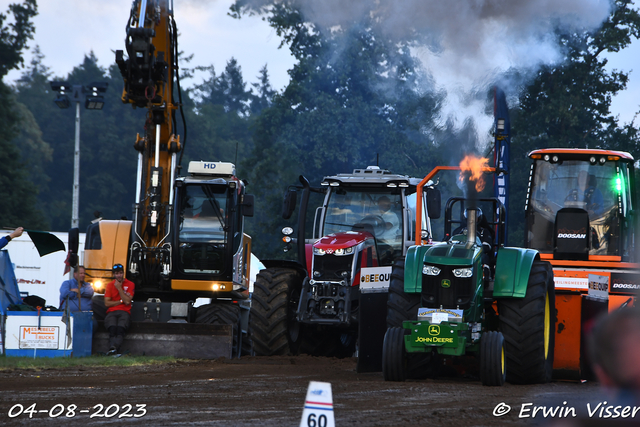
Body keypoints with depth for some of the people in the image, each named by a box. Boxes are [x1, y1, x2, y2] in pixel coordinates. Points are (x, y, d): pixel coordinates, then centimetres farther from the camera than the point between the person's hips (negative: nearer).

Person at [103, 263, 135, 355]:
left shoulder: (130, 285, 11)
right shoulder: (110, 285, 15)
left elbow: (127, 301, -2)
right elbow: (107, 303, 7)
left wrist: (119, 288, -2)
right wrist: (121, 301, 0)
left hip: (124, 312, -1)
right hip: (111, 312, 1)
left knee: (121, 328, -35)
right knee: (112, 328, -34)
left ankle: (113, 348, -57)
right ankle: (114, 349, -54)